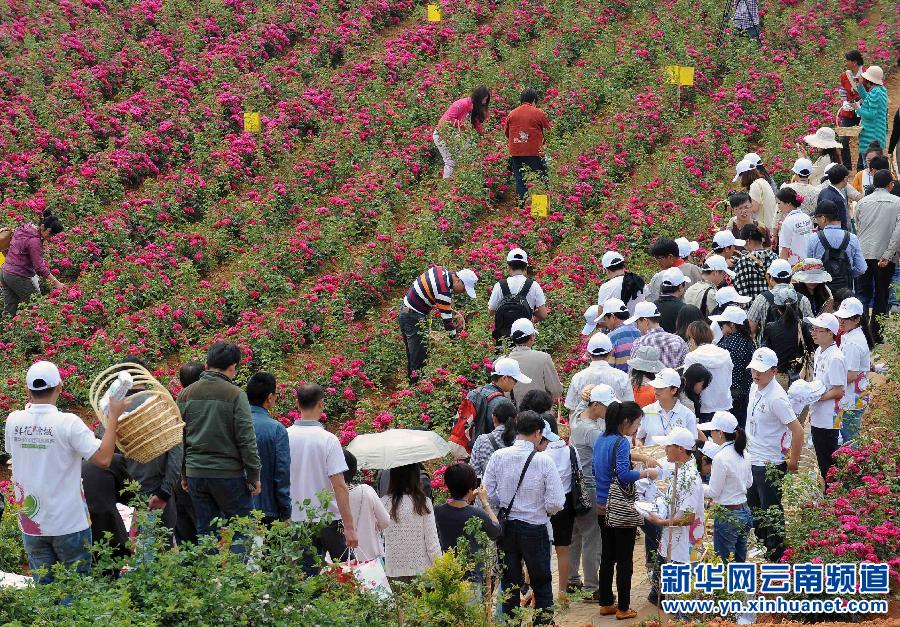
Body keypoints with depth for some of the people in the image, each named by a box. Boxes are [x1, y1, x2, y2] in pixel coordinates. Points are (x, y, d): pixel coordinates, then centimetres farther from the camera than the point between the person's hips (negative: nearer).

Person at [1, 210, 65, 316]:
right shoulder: (34, 241, -19)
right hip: (19, 278, -9)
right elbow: (39, 267, -20)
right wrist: (56, 282, -18)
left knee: (9, 311, 11)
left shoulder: (20, 230, 8)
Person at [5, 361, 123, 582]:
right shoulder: (68, 423, -17)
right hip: (69, 522, -4)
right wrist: (114, 416, -13)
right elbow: (103, 458, -21)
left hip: (31, 523, 4)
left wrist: (28, 407, 25)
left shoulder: (13, 421, -4)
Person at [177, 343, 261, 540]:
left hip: (196, 473, 5)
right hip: (229, 473, -5)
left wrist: (183, 473, 19)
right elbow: (246, 440, -10)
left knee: (205, 531, 10)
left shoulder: (185, 395, 6)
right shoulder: (235, 395, -9)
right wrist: (254, 476, -3)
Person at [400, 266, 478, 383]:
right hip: (414, 319, -10)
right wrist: (455, 337, -10)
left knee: (412, 358, 15)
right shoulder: (443, 289, -25)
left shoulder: (441, 271, 2)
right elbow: (447, 320, -20)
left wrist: (455, 314, 7)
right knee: (420, 360, -9)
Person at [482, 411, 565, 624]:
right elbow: (556, 503, -15)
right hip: (535, 528, -3)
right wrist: (542, 508, 6)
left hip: (506, 526, 3)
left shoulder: (498, 456, -8)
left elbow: (488, 494, -4)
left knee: (509, 582, 14)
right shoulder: (544, 461, -16)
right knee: (541, 583, 12)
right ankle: (544, 621, 13)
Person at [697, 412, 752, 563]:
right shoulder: (742, 453, 4)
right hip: (745, 512, 8)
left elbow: (713, 492, -13)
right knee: (740, 563, 16)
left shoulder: (721, 458, -20)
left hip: (727, 516, -8)